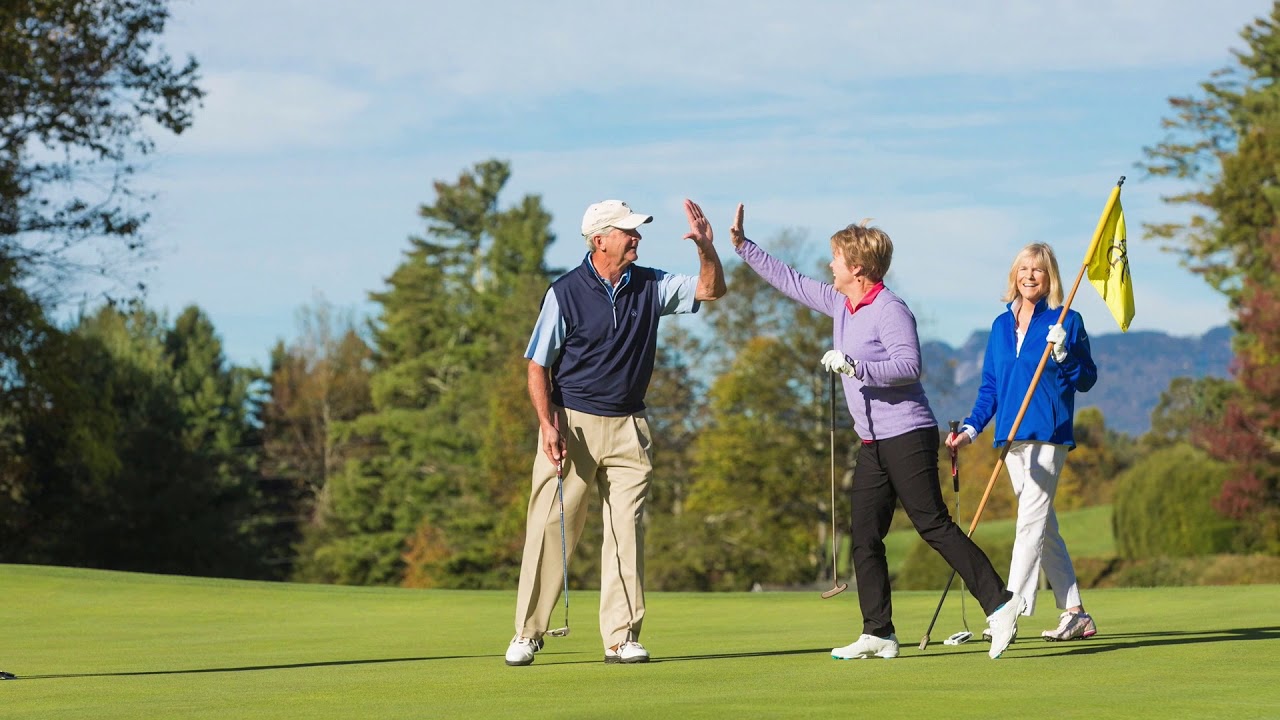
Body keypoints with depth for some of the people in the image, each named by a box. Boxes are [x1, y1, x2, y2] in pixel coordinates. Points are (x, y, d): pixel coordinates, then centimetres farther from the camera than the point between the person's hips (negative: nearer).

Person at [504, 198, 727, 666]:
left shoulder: (650, 286, 5)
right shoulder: (566, 292, -6)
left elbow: (711, 290, 10)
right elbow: (538, 365, -3)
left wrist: (706, 247, -8)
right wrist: (547, 424, -14)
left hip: (628, 426, 4)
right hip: (572, 423, -4)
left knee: (627, 531, 0)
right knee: (550, 528, -4)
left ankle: (622, 637, 3)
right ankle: (527, 634, 4)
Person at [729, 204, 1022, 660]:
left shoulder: (890, 311, -13)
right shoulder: (839, 303, 14)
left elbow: (909, 365, -22)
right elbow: (790, 281, 25)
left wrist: (854, 366, -27)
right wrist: (742, 246, 25)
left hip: (908, 436, -9)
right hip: (873, 443, 9)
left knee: (934, 525, -13)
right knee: (864, 537, 5)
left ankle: (998, 603, -11)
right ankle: (878, 634, 6)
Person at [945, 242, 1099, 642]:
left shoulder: (1066, 321, -1)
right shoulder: (1002, 325, 15)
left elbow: (1086, 381, -2)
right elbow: (990, 386, 17)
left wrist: (1063, 354, -19)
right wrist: (971, 429, 6)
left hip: (1048, 435, -6)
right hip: (1012, 438, 7)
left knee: (1031, 523, -12)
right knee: (1044, 526, 9)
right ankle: (1075, 614, 15)